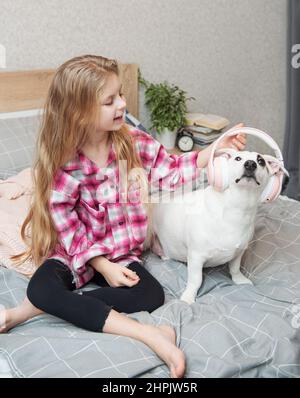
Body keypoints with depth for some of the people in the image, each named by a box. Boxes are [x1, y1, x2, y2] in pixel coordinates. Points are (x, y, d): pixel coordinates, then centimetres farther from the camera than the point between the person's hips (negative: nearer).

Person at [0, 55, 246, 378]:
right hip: (77, 252, -2)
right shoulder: (62, 163, -17)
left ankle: (28, 311, -20)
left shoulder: (133, 141, -7)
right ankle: (147, 333, -34)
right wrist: (104, 266, -18)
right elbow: (68, 228, -12)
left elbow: (170, 173, -1)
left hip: (123, 250, 3)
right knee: (41, 288, -32)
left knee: (152, 295, -26)